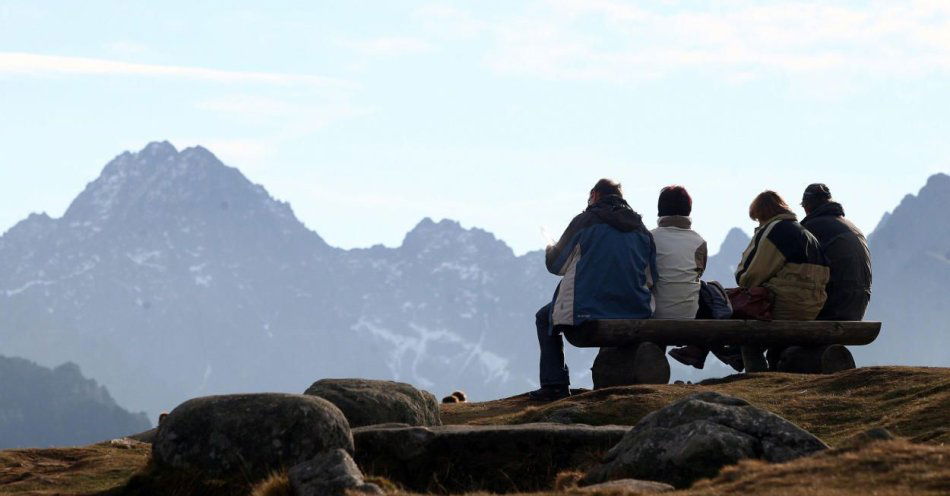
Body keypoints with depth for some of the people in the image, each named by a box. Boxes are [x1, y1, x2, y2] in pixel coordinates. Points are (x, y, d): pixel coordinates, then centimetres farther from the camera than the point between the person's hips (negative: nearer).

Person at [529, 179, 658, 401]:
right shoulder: (640, 228, 10)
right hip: (636, 312, 5)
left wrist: (550, 250, 28)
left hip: (587, 310, -5)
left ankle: (555, 384, 11)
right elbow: (650, 277, 12)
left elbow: (555, 265, 5)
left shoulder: (585, 221, -3)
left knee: (545, 318, 22)